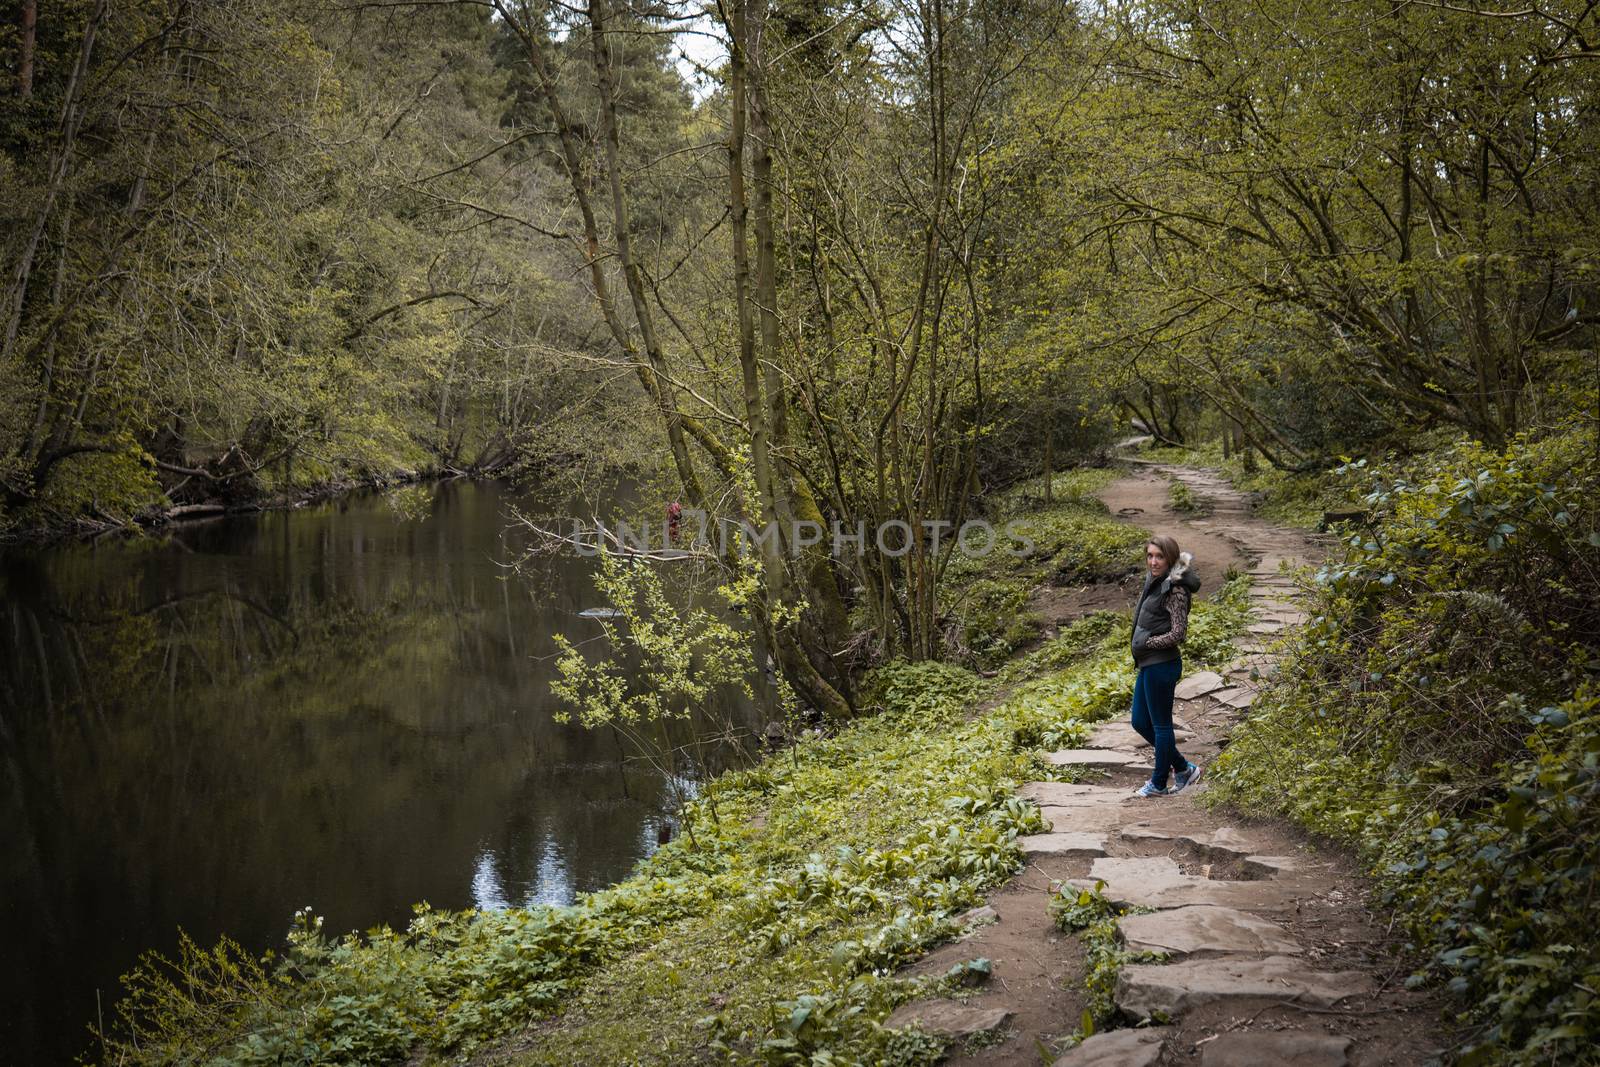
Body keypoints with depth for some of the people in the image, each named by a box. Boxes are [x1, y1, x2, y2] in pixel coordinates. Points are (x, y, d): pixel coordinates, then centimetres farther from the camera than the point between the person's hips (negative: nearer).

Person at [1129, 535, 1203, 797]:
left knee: (1160, 725, 4)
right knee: (1140, 722, 16)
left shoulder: (1175, 589, -16)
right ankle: (1182, 768, 26)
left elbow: (1178, 633, -19)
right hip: (1148, 664, 10)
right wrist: (1140, 648, 9)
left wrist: (1146, 643, -12)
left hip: (1162, 665, -10)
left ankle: (1159, 783, 18)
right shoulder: (1155, 582, 11)